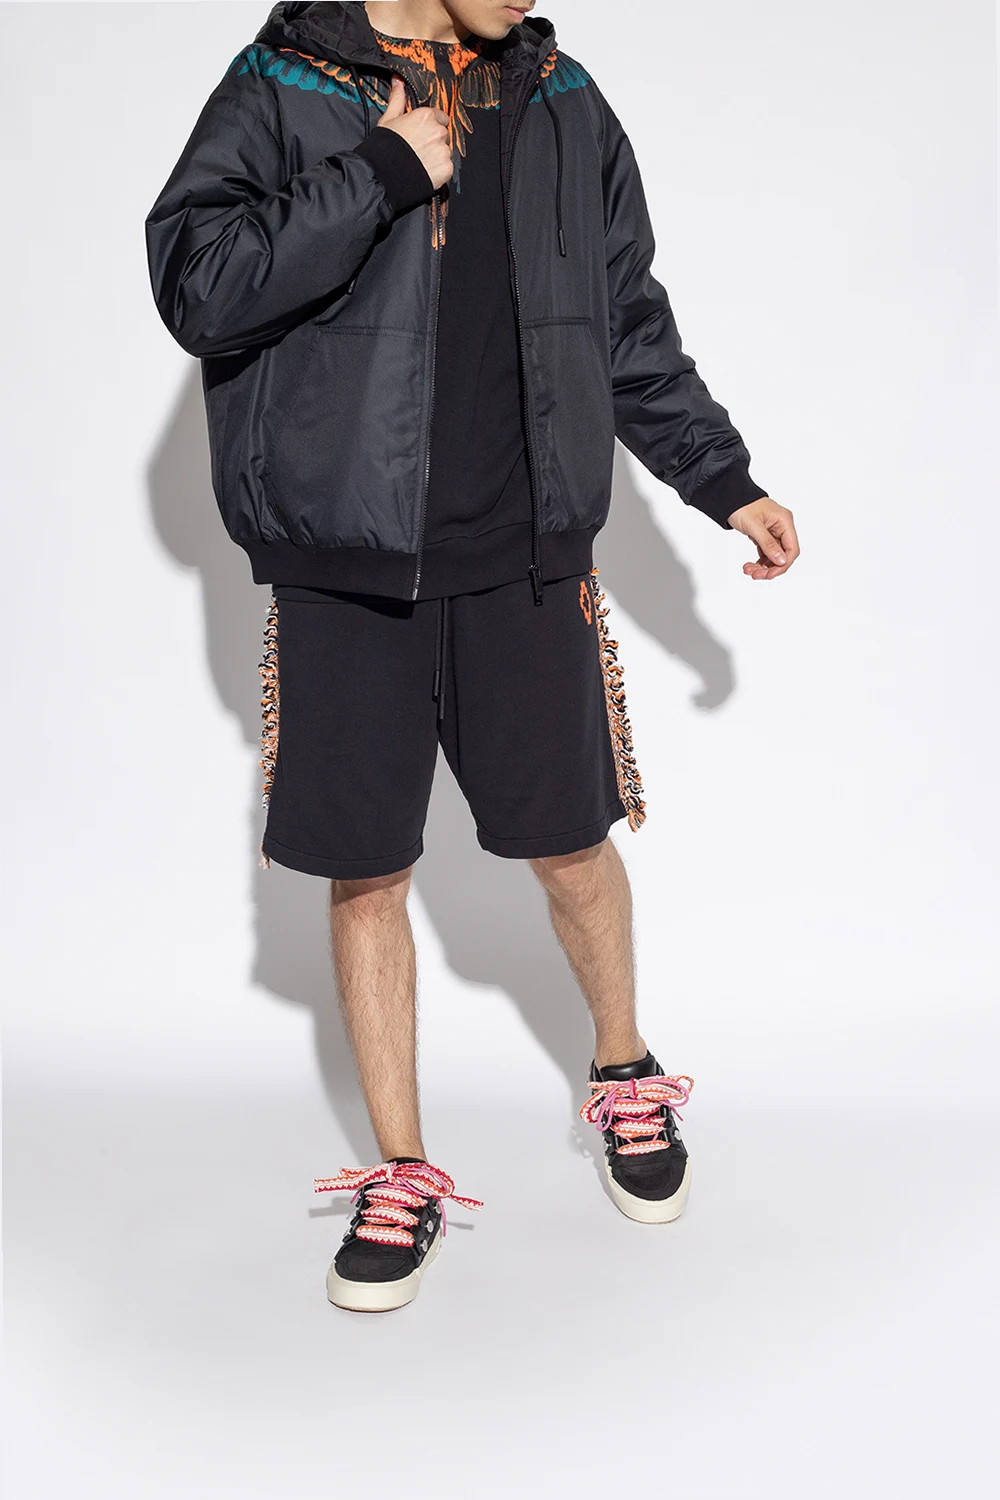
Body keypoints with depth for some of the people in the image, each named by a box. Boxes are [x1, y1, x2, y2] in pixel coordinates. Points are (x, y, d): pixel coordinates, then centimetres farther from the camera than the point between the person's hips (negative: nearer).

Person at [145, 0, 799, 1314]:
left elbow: (630, 328, 16)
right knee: (365, 872, 6)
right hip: (345, 573, -2)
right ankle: (403, 1174, 23)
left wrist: (727, 482, 16)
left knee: (571, 847, 9)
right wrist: (384, 175, -17)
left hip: (525, 564, 2)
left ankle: (625, 1073, 38)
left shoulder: (561, 106, 9)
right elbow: (196, 282, -16)